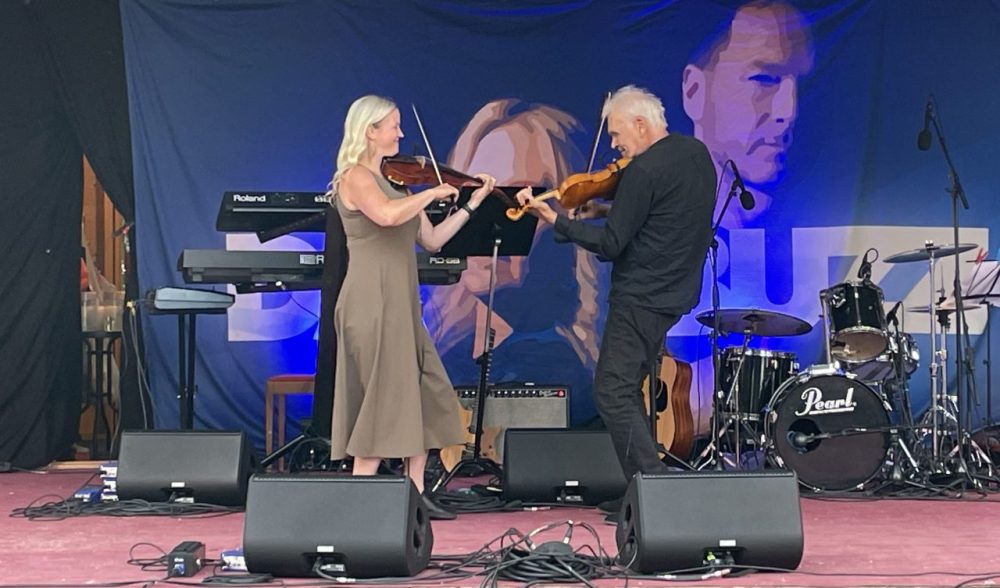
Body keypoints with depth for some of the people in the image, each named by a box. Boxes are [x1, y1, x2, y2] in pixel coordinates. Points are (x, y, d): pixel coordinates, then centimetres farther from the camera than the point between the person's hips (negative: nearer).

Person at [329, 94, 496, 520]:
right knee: (383, 399, -8)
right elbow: (386, 215, -30)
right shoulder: (355, 177, -8)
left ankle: (415, 494, 14)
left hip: (400, 304, 9)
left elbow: (431, 240, 17)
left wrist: (472, 203, 13)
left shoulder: (394, 181, 17)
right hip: (373, 303, -9)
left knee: (427, 397, 9)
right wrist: (433, 193, -17)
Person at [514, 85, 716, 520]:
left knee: (613, 395, -6)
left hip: (641, 300, -10)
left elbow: (610, 244, -19)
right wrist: (614, 200, 8)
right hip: (675, 296, 10)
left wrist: (552, 218, -19)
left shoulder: (645, 171, -19)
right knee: (627, 391, 18)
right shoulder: (697, 153, 9)